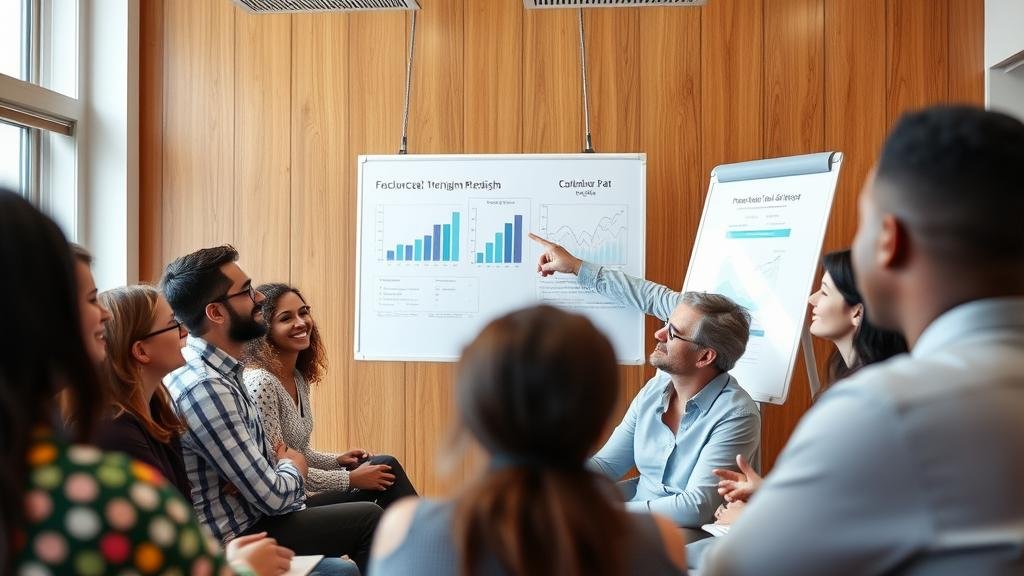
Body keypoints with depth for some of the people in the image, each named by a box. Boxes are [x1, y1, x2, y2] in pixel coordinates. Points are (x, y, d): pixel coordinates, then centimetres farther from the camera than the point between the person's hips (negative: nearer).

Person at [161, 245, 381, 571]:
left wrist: (281, 466, -10)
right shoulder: (205, 387, -27)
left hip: (247, 517, 9)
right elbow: (273, 496, -23)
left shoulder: (218, 369, 3)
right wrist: (293, 468, -2)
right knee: (370, 519, -3)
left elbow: (257, 460, 12)